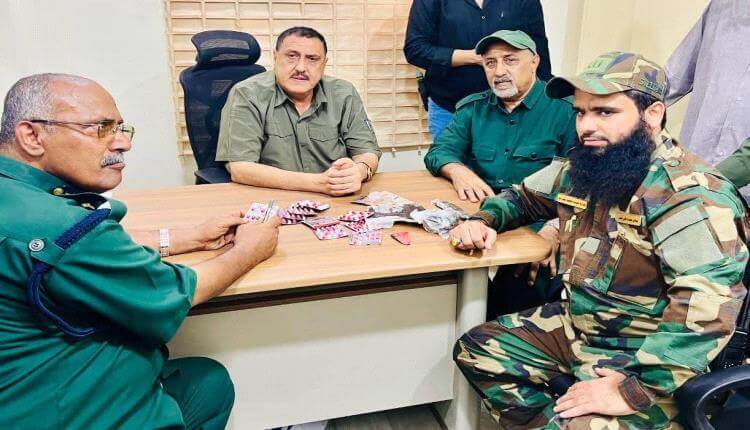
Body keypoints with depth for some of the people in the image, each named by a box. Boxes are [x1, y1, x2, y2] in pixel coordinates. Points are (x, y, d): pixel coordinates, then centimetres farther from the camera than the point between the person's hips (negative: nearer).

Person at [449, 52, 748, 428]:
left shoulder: (690, 195, -24)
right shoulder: (582, 166, 2)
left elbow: (708, 309, -33)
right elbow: (523, 196, 20)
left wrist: (636, 392, -33)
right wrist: (483, 220, -1)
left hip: (645, 356, -8)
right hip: (575, 325, 8)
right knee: (475, 350, 6)